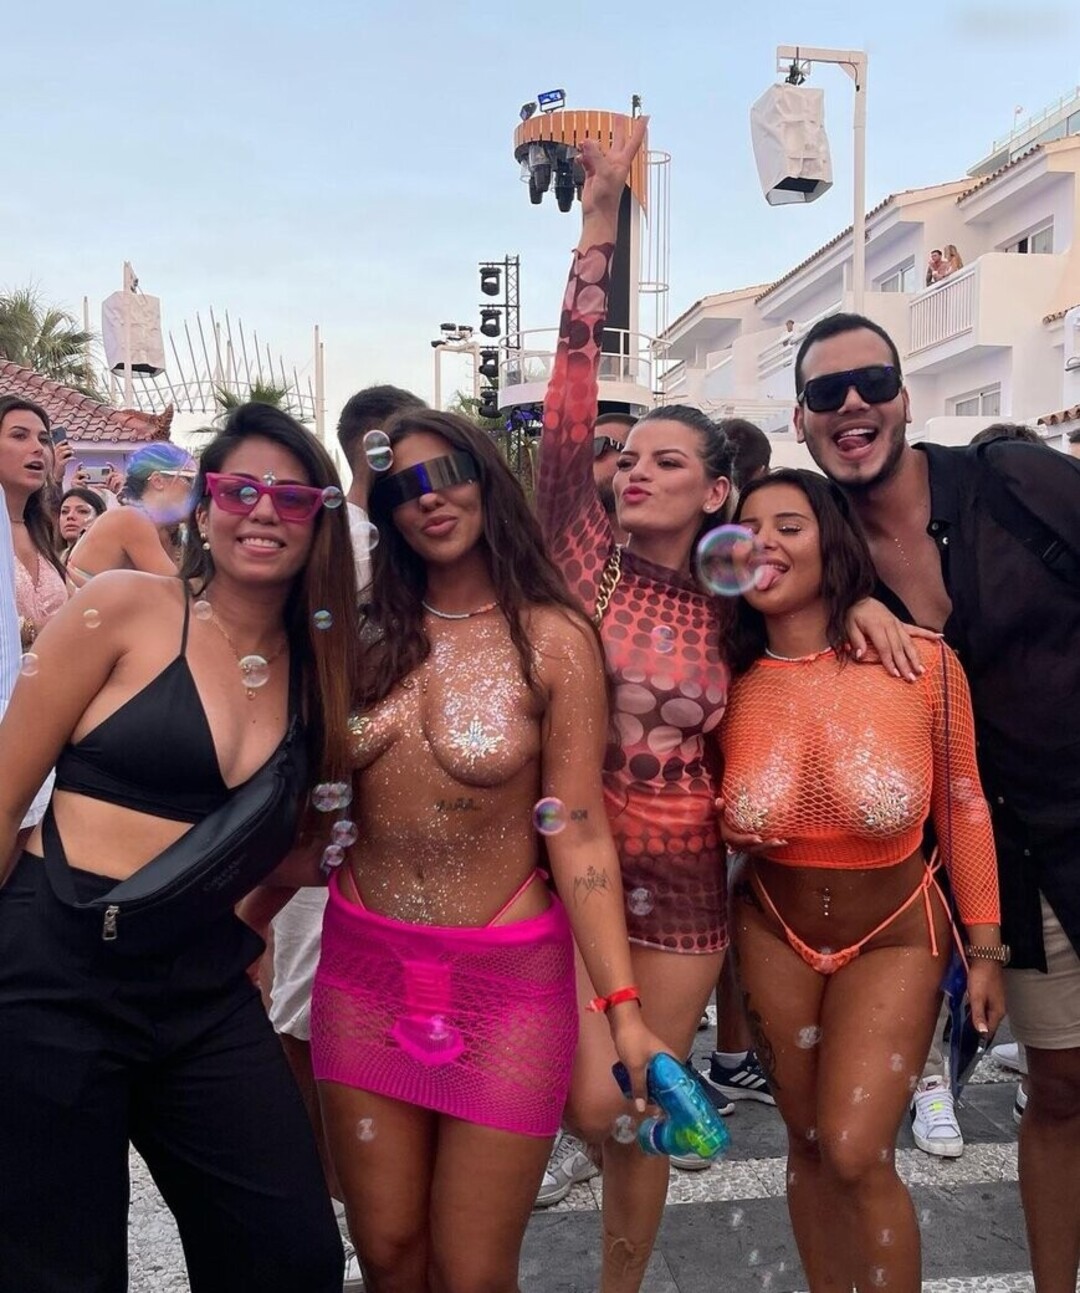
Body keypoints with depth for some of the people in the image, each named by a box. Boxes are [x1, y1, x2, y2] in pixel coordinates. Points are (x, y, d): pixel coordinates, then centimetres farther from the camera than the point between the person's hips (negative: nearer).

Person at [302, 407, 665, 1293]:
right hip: (363, 963, 4)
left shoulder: (552, 638, -9)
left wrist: (624, 1010, -16)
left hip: (504, 976, -3)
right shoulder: (370, 634, 3)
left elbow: (577, 831, -11)